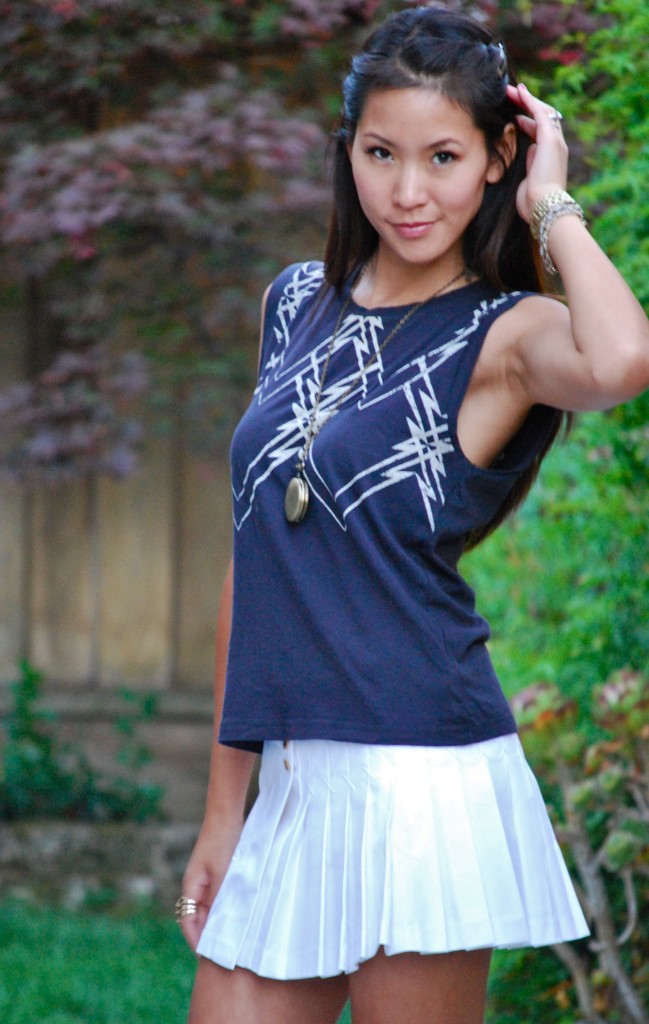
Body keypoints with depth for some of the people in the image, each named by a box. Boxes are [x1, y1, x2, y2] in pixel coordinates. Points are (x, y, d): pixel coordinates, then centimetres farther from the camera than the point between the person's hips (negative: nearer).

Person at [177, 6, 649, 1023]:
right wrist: (223, 806, 18)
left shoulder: (505, 334, -4)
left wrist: (552, 205, -12)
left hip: (421, 776, -5)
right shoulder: (298, 303, 13)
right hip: (291, 788, 6)